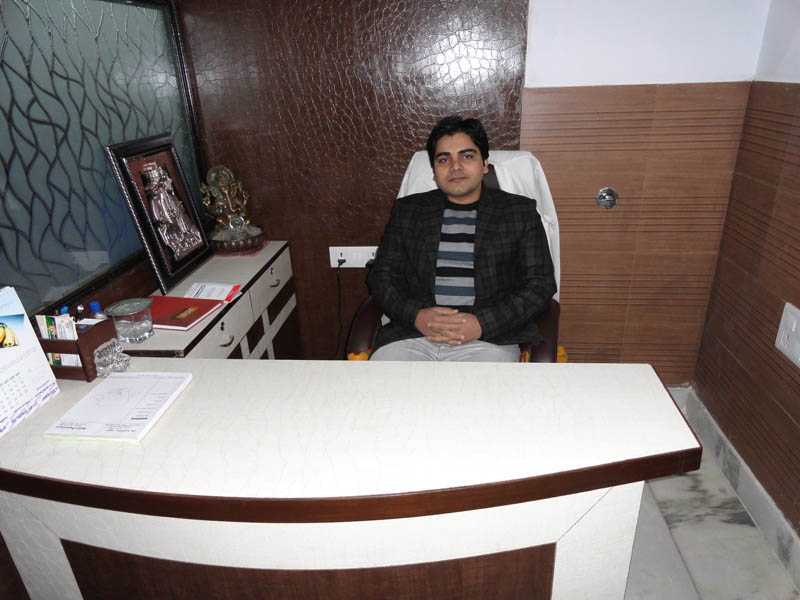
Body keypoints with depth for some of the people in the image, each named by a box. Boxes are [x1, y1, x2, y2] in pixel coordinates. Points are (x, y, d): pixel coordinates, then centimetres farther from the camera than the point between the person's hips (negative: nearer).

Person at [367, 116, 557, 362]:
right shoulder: (407, 209, 16)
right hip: (412, 336, 1)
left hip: (489, 339, 0)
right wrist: (416, 316, -8)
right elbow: (381, 275, 12)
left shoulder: (520, 211, 11)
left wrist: (481, 324, -10)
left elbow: (540, 283, 4)